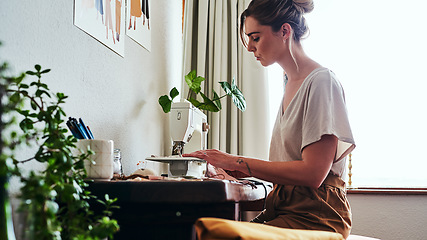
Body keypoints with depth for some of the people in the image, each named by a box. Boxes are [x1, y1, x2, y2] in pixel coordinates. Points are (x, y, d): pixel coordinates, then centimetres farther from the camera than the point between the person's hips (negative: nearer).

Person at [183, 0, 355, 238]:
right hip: (284, 209, 7)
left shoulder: (322, 81, -9)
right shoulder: (291, 85, 16)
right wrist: (241, 169, 6)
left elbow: (313, 174, -18)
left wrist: (239, 162, -13)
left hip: (314, 217, -7)